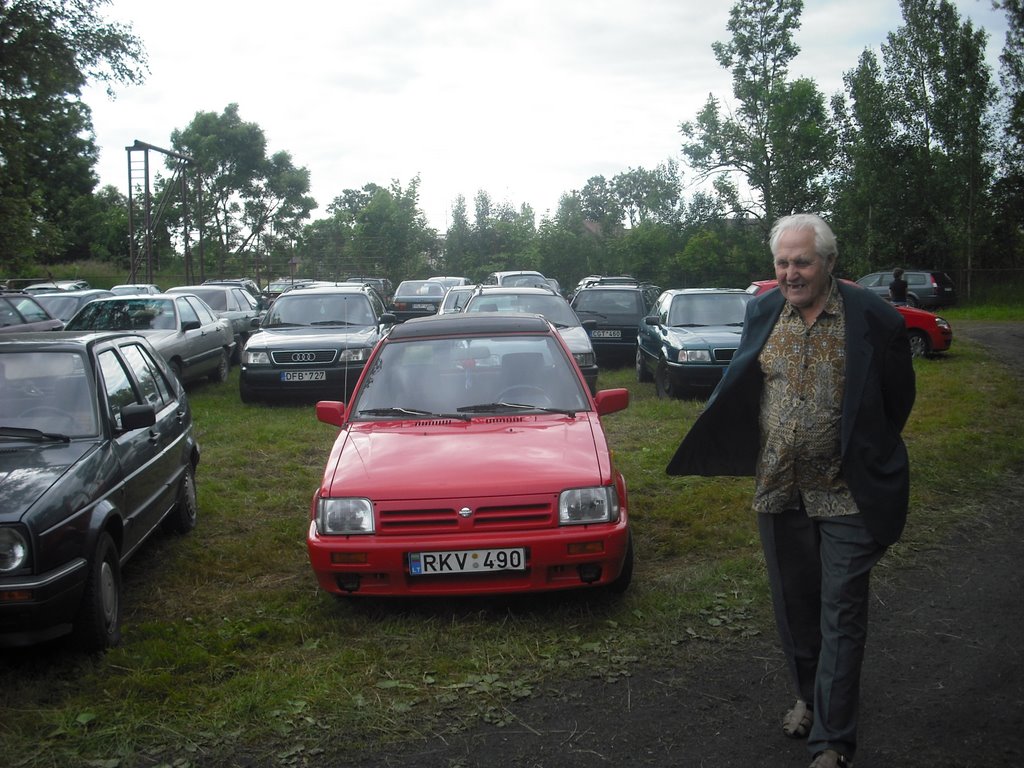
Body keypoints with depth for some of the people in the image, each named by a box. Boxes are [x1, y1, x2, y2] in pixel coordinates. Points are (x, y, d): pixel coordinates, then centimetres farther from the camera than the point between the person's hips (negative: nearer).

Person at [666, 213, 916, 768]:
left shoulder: (873, 320, -10)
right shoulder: (763, 312, 2)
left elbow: (898, 401, 1)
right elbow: (737, 387, 13)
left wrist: (870, 461, 5)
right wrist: (711, 444, 5)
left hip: (846, 495, -4)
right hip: (778, 491, 4)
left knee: (840, 616, 3)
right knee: (794, 607, 18)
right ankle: (810, 696, 40)